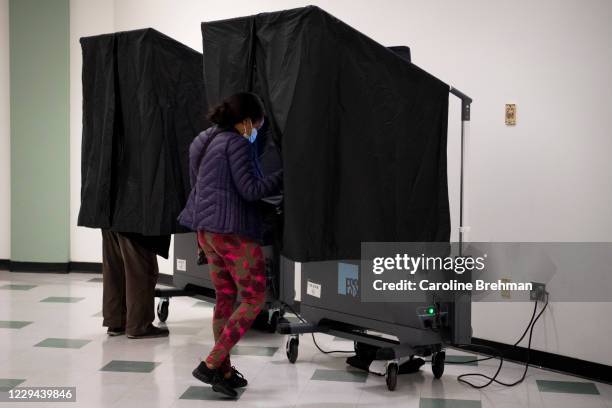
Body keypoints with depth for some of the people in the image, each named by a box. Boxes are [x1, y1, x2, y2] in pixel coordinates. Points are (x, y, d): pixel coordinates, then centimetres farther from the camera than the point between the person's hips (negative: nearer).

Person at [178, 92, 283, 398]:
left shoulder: (203, 141, 16)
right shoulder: (237, 143, -12)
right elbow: (250, 189, -16)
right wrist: (286, 175, -11)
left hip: (205, 228, 9)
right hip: (233, 229, -9)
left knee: (225, 298, 14)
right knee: (253, 299, -2)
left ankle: (224, 371, 16)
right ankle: (211, 364, -8)